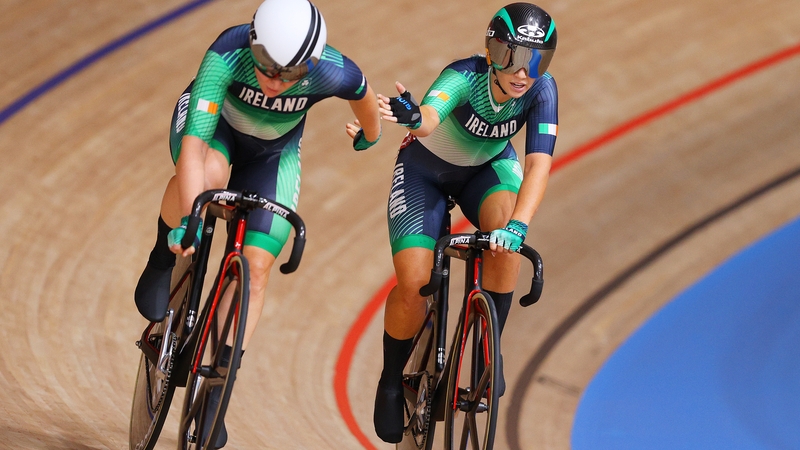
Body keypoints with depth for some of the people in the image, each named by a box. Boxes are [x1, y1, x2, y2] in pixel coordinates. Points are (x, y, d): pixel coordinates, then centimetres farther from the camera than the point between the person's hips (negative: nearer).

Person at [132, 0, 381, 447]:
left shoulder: (333, 72, -35)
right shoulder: (229, 54, -41)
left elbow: (364, 96, -9)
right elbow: (193, 145, -45)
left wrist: (369, 135, 12)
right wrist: (188, 221, -53)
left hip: (272, 152, 2)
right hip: (215, 124, -2)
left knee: (257, 266, -8)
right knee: (209, 175, -38)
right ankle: (163, 261, -9)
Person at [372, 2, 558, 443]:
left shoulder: (541, 89, -28)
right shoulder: (465, 77, -35)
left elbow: (539, 163, -35)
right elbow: (430, 117, -55)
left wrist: (517, 225, -50)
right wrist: (414, 118, -79)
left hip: (489, 167, 2)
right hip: (426, 168, -2)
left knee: (504, 236, -31)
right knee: (413, 284, -15)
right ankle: (392, 380, 12)